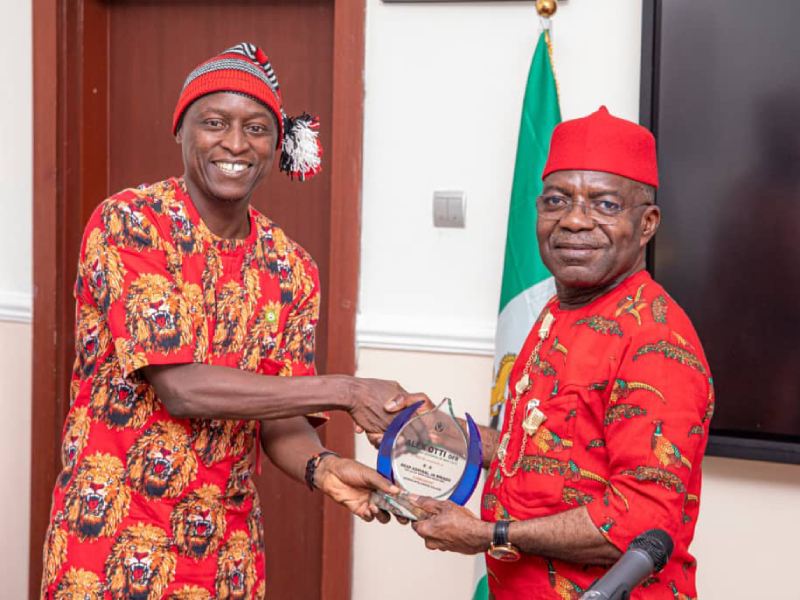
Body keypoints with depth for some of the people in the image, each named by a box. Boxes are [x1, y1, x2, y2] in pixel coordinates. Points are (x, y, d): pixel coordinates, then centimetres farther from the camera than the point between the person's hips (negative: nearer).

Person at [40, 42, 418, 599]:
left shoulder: (292, 269, 1)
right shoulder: (128, 223, -14)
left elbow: (278, 417, 0)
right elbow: (179, 387, -21)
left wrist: (322, 466, -22)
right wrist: (346, 391, -22)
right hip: (111, 536, -4)